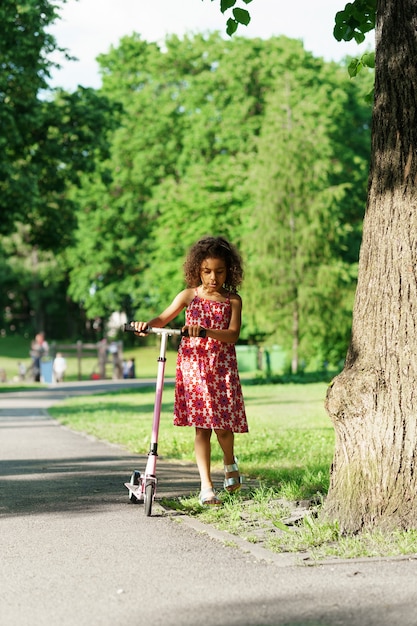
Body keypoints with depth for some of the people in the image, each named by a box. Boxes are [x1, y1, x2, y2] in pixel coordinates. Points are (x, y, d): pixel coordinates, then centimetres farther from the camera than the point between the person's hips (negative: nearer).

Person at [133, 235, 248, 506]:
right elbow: (164, 318, 6)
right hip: (193, 365, 0)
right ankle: (207, 486, -1)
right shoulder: (189, 296, 5)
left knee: (223, 425, -1)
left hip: (222, 368, 0)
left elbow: (232, 334, -11)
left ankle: (230, 463, 33)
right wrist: (147, 325, -16)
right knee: (201, 425, -3)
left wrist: (205, 331, -28)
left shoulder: (233, 300, 1)